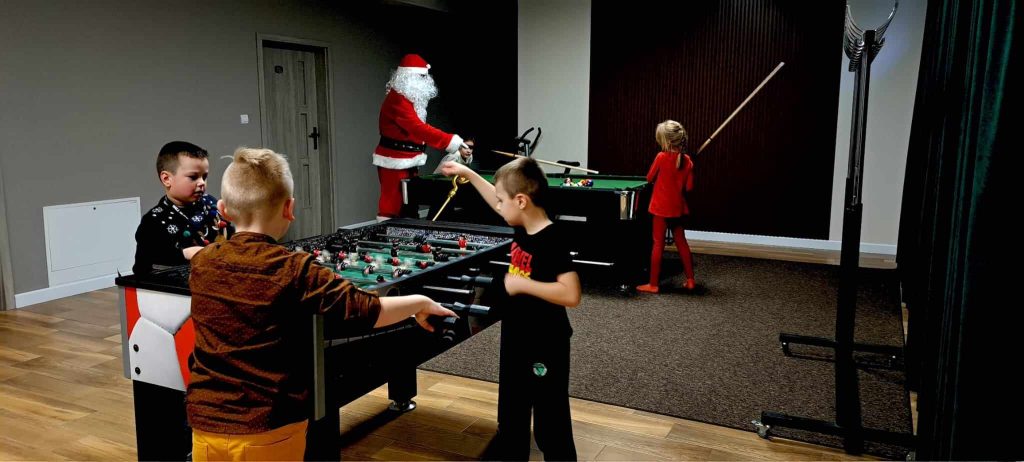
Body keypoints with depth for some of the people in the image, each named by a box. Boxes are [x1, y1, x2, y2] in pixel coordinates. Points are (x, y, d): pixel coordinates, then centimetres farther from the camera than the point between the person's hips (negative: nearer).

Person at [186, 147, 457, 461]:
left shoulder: (201, 264, -2)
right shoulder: (295, 271, -16)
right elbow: (367, 313, -15)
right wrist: (420, 302, 0)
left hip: (206, 425, 4)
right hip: (268, 432, -4)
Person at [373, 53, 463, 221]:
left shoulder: (410, 97, 14)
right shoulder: (397, 100, -19)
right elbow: (418, 128, -29)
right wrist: (451, 141, -31)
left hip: (407, 161, 10)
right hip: (394, 162, -10)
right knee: (393, 204, -9)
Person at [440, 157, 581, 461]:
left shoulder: (551, 241, -24)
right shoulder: (523, 228, 1)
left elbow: (571, 295, -31)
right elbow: (499, 203, 21)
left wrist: (523, 284, -27)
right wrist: (468, 174, 24)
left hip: (545, 346, -9)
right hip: (516, 339, 9)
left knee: (550, 423, 4)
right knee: (511, 416, 22)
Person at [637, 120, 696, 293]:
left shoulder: (661, 157, -15)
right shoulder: (687, 160, -2)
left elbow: (650, 178, -3)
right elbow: (688, 187, 0)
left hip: (661, 207, -5)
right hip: (678, 208, 5)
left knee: (658, 244, 0)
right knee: (681, 242, 16)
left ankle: (653, 284, 5)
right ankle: (690, 280, 22)